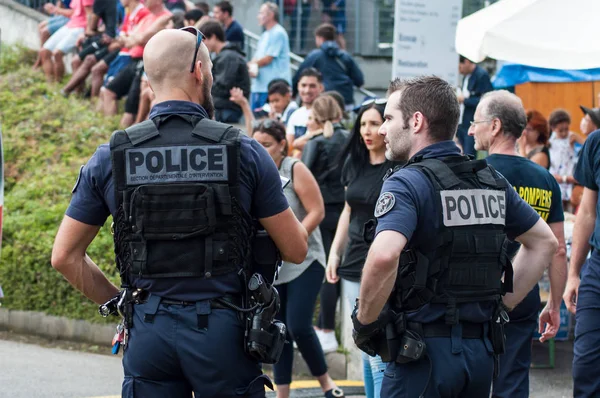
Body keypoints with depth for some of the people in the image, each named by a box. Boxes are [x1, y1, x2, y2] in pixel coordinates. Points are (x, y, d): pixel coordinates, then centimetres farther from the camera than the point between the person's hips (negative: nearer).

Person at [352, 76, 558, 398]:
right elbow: (545, 242, 21)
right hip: (482, 348, 7)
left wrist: (364, 320, -15)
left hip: (423, 351, -7)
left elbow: (383, 256, -29)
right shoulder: (492, 181, 10)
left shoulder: (406, 184, -12)